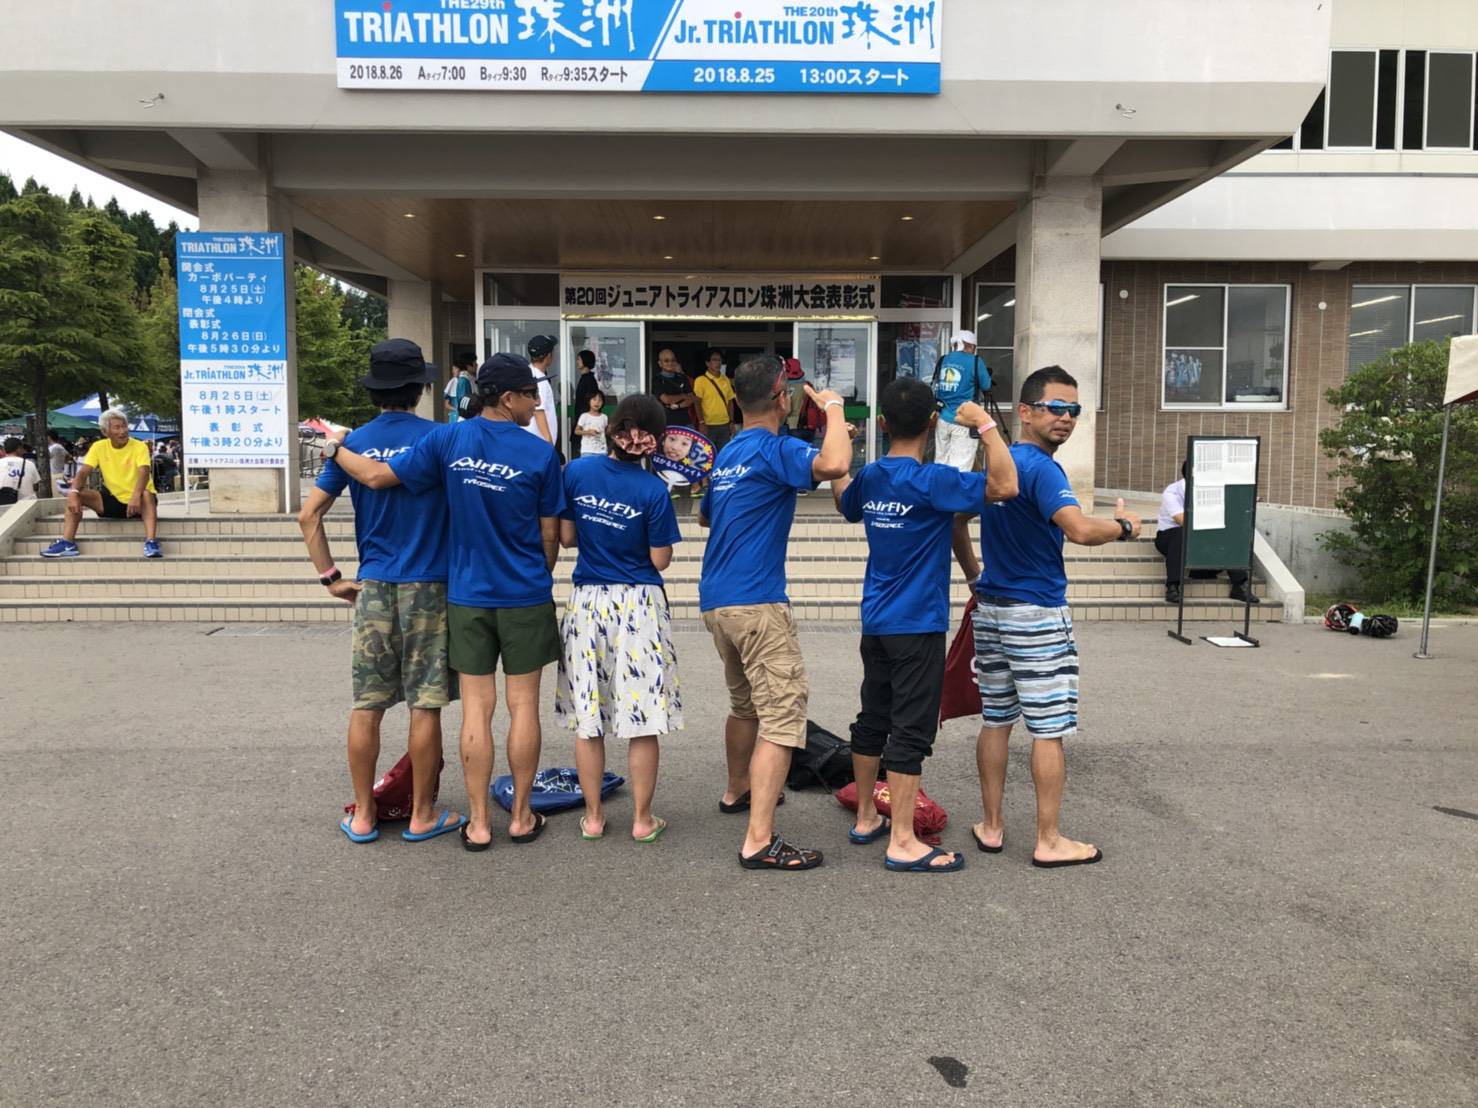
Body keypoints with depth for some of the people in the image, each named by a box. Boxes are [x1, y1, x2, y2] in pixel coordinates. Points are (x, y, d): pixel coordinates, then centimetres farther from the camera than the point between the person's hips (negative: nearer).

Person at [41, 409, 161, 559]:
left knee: (147, 494, -38)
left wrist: (136, 495, -47)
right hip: (113, 499, 4)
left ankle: (151, 543, -46)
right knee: (75, 495, -13)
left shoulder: (139, 446, -11)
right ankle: (67, 543, -16)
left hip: (137, 502, -4)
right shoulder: (99, 447, 0)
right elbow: (83, 472, -8)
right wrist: (73, 492, -29)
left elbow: (144, 472, -27)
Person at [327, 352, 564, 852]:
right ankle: (521, 816, 18)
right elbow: (550, 535, -3)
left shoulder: (448, 440, -5)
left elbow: (377, 475, -4)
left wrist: (334, 447, 14)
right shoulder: (540, 454, -9)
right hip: (525, 597, -2)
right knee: (523, 704, 8)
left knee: (477, 707, 8)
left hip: (467, 596, 2)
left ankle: (479, 822, 14)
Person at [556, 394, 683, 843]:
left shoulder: (576, 471, -3)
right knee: (642, 720, 7)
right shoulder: (654, 490, -11)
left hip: (588, 603, 3)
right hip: (638, 605, -2)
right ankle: (643, 819, 16)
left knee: (587, 717, 12)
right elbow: (660, 560, -5)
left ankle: (593, 817, 21)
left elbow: (566, 537, 4)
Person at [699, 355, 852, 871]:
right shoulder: (775, 449, -11)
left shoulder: (728, 454, 15)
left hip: (716, 600, 9)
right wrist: (833, 407, -13)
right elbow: (833, 464, -30)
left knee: (746, 703, 26)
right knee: (782, 714, -9)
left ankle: (737, 791, 44)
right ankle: (759, 842, -12)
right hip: (755, 602, -9)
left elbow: (705, 515, 31)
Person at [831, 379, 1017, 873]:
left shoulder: (869, 477, 5)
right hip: (917, 626, -8)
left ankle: (866, 818, 30)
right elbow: (1004, 486, -26)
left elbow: (847, 506, 27)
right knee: (910, 731, -2)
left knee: (872, 720, 16)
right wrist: (986, 425, -19)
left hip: (876, 623, 8)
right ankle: (903, 842, 3)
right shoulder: (931, 480, -18)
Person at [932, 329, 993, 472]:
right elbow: (986, 387, 2)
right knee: (960, 466, -6)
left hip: (942, 418, 6)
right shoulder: (975, 361, -6)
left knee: (940, 462, 14)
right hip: (962, 420, -5)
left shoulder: (943, 360, 10)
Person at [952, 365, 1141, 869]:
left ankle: (991, 826, 22)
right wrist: (1124, 526, -10)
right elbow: (1080, 530, -29)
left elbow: (956, 521, 21)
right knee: (1048, 730, 1)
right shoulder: (1041, 468, -15)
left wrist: (974, 574, 27)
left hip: (991, 610, 8)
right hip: (1037, 614, -8)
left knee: (995, 720, 14)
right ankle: (1049, 841, 10)